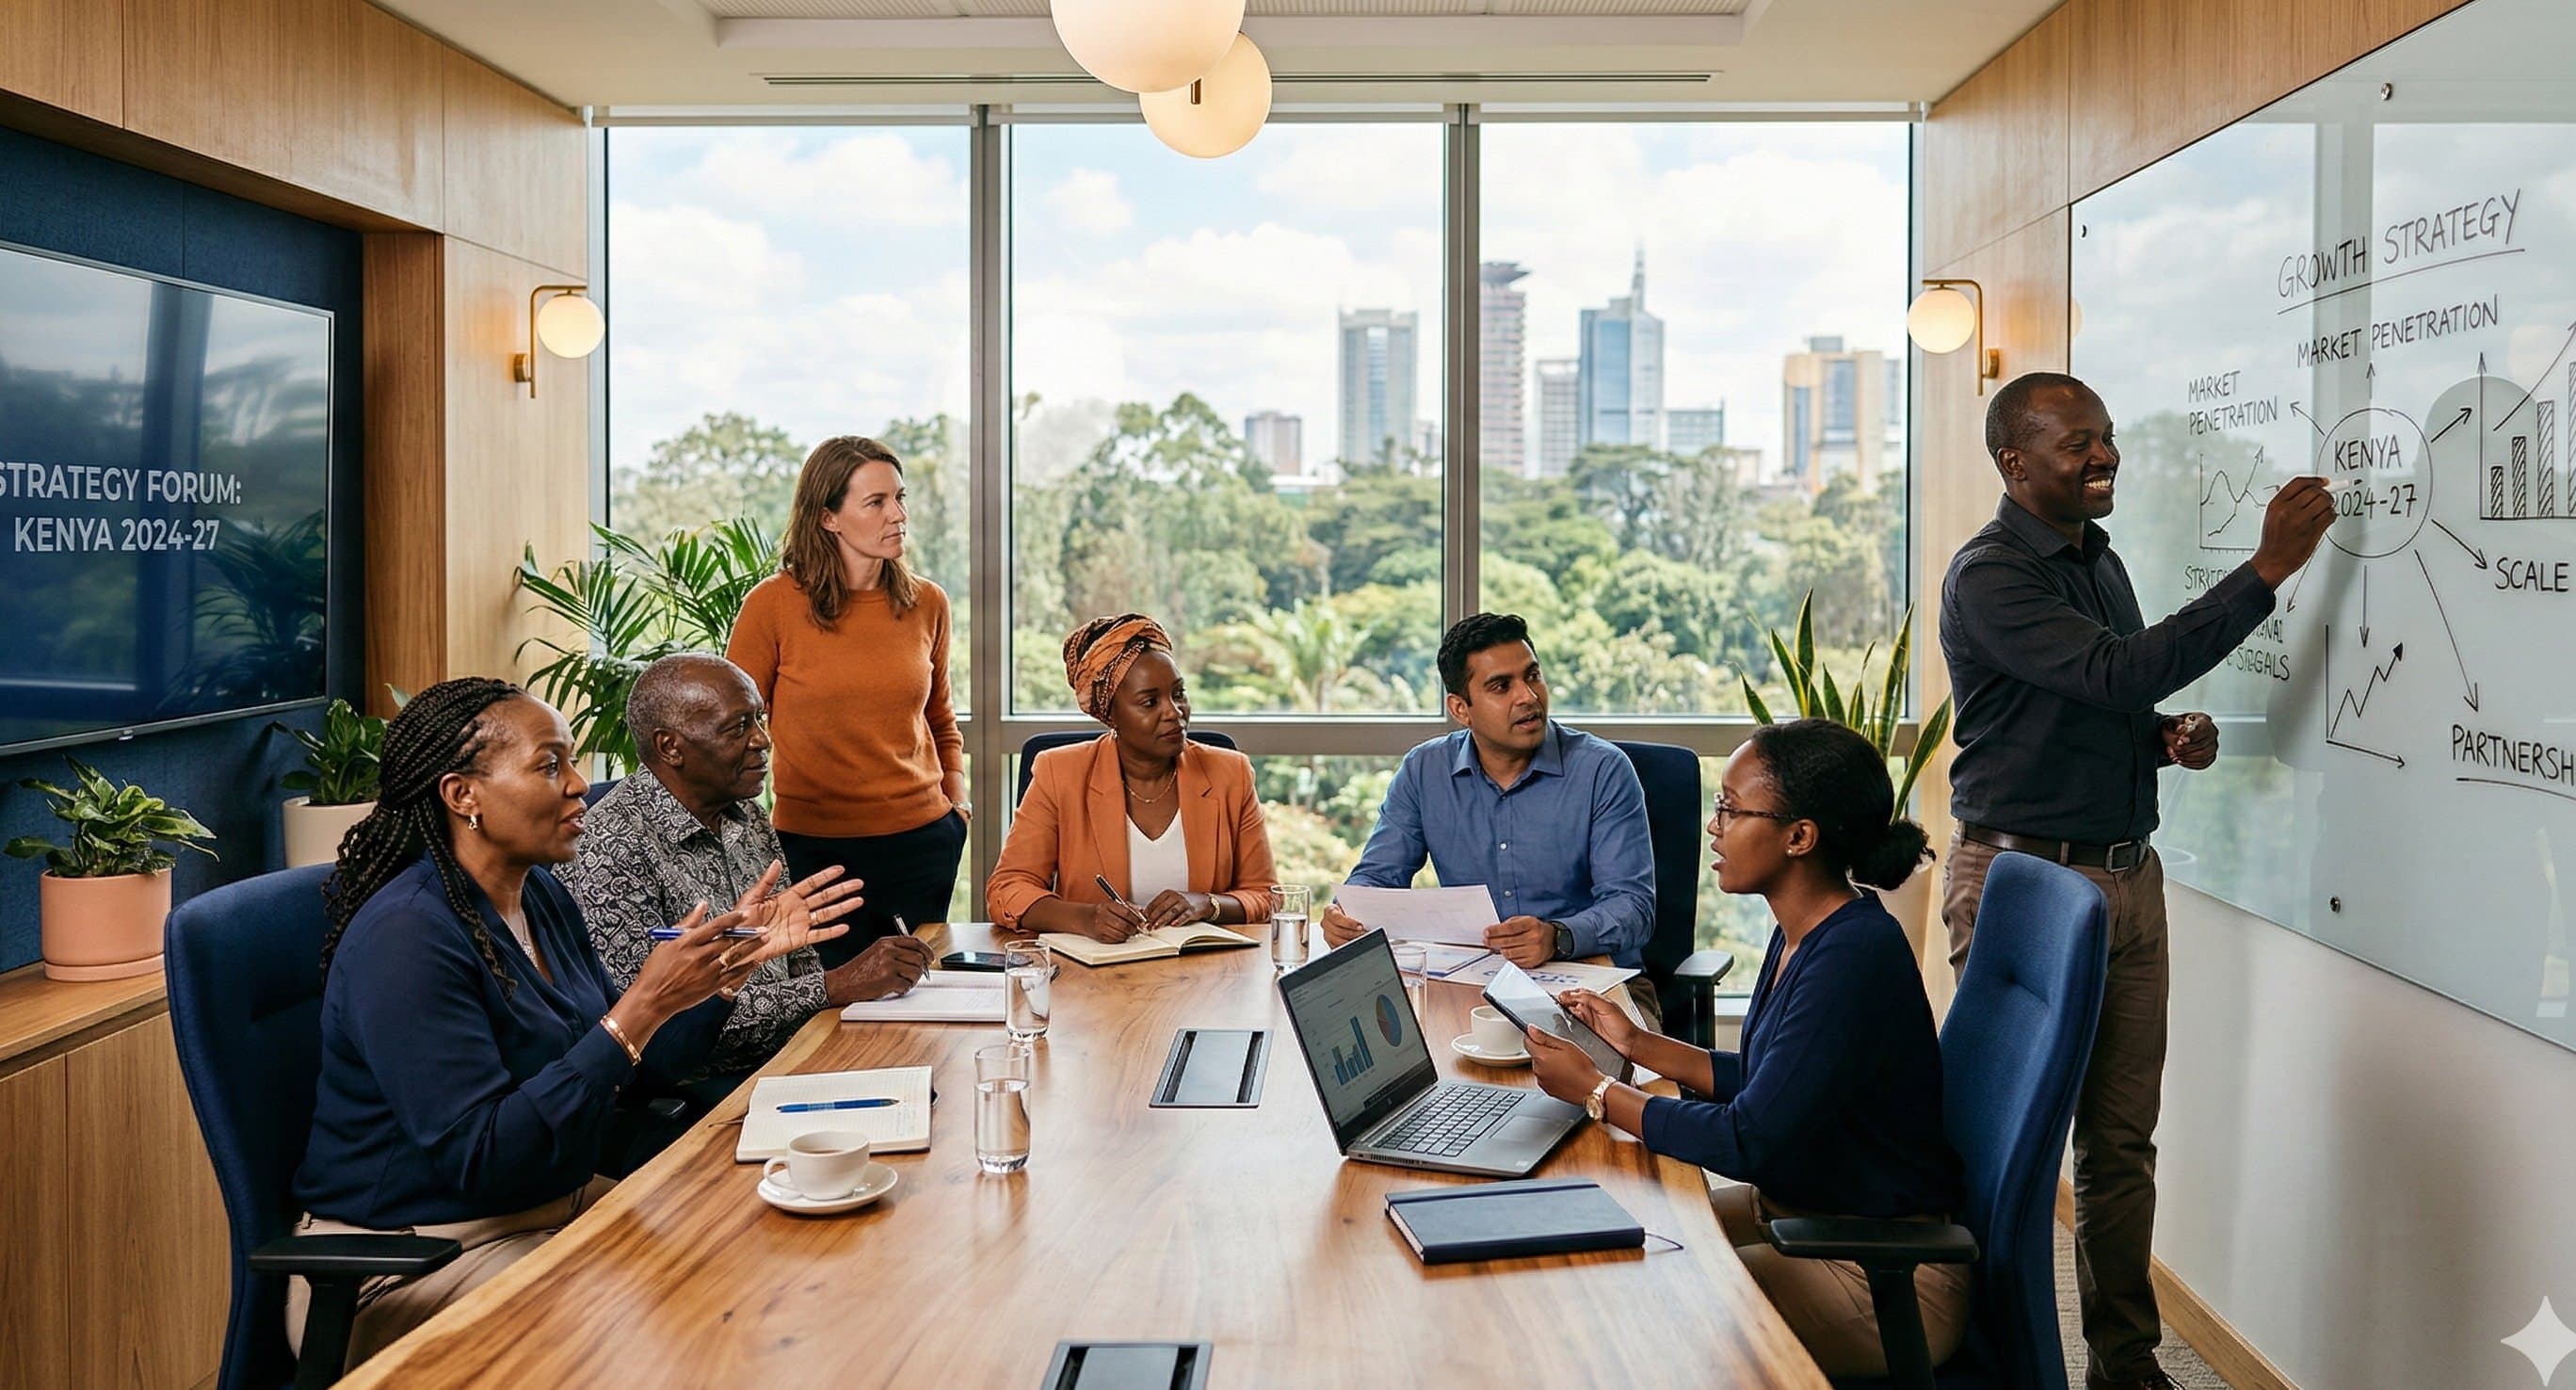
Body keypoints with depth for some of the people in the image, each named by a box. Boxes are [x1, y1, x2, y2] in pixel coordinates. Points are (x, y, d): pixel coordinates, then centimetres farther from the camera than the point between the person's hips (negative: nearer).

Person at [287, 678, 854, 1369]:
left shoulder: (542, 897, 6)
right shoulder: (405, 937, -22)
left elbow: (628, 1058, 13)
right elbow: (480, 1158, -28)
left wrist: (733, 957, 0)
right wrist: (642, 1007, -31)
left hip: (556, 1204, 8)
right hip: (414, 1259, -8)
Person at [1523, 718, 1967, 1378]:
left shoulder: (1854, 954, -28)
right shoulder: (1802, 934, 3)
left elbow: (1747, 1142, -27)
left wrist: (1595, 1090, -18)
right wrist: (1637, 1044, 6)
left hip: (1883, 1278, -9)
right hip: (1798, 1211, 9)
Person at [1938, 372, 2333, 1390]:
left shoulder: (2099, 559, 14)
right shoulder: (1989, 575, -13)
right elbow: (2112, 674, -25)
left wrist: (2172, 734, 3)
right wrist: (2268, 569, -24)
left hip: (2128, 876, 8)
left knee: (2122, 1138, 12)